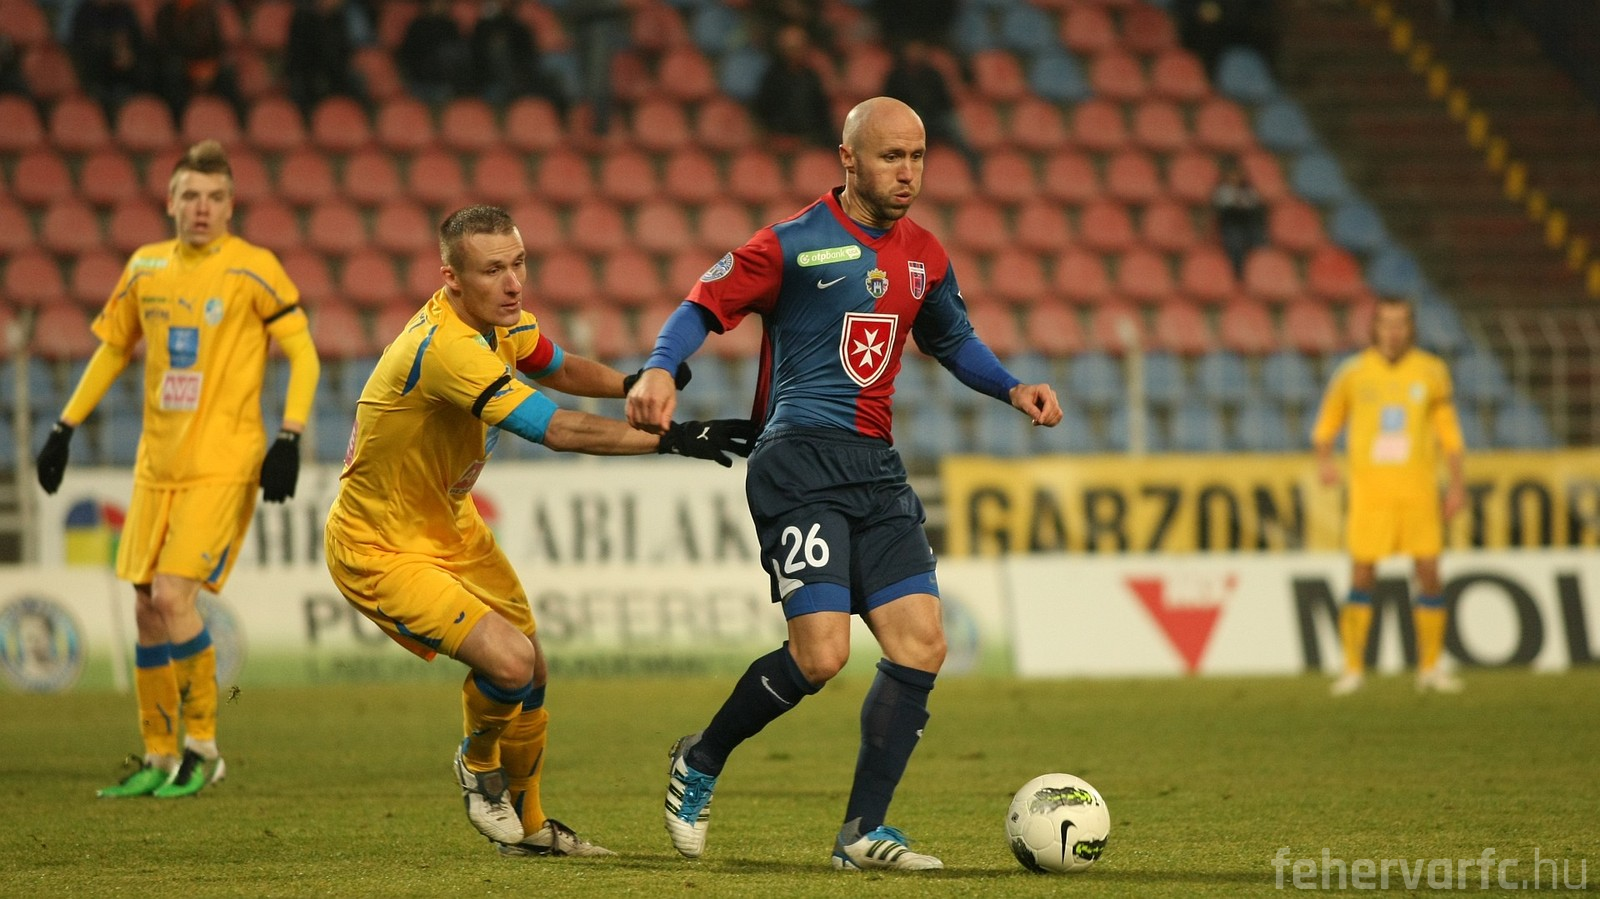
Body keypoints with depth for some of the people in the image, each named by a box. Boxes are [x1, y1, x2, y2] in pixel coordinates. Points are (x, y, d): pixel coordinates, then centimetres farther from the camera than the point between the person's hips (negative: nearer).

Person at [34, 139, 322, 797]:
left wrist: (289, 439, -16)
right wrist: (65, 427, 17)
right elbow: (112, 348, 20)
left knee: (172, 595, -17)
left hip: (224, 465, -6)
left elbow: (303, 354, -5)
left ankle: (202, 747, -4)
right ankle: (160, 760, 16)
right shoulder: (146, 268, 8)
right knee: (147, 608, 5)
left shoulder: (253, 270, -7)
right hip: (157, 464, 6)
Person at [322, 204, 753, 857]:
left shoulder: (501, 319, -4)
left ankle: (528, 826, 37)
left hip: (449, 525, 10)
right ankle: (479, 766, 11)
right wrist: (670, 440, -32)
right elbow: (558, 431, -35)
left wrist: (631, 382, -3)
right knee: (508, 661, -23)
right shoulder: (446, 347, -34)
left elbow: (559, 369, 17)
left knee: (531, 674, 14)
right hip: (380, 550, -10)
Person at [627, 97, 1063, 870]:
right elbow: (704, 307, -4)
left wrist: (1012, 389, 13)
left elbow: (953, 339, 30)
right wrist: (659, 370, -22)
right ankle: (700, 763, 8)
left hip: (876, 468, 7)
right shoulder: (793, 244, -5)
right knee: (819, 655, -17)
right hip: (799, 459, -7)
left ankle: (864, 831, 3)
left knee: (922, 645, -5)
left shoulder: (924, 256, 14)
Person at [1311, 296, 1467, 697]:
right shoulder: (1354, 373, 2)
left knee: (1429, 573, -2)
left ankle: (1430, 667, 9)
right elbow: (1327, 422, 13)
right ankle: (1353, 668, 4)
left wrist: (1457, 484, 6)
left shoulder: (1431, 371, 5)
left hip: (1418, 491, 1)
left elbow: (1448, 429, 11)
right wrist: (1324, 458, -6)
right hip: (1369, 490, -1)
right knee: (1361, 576, -3)